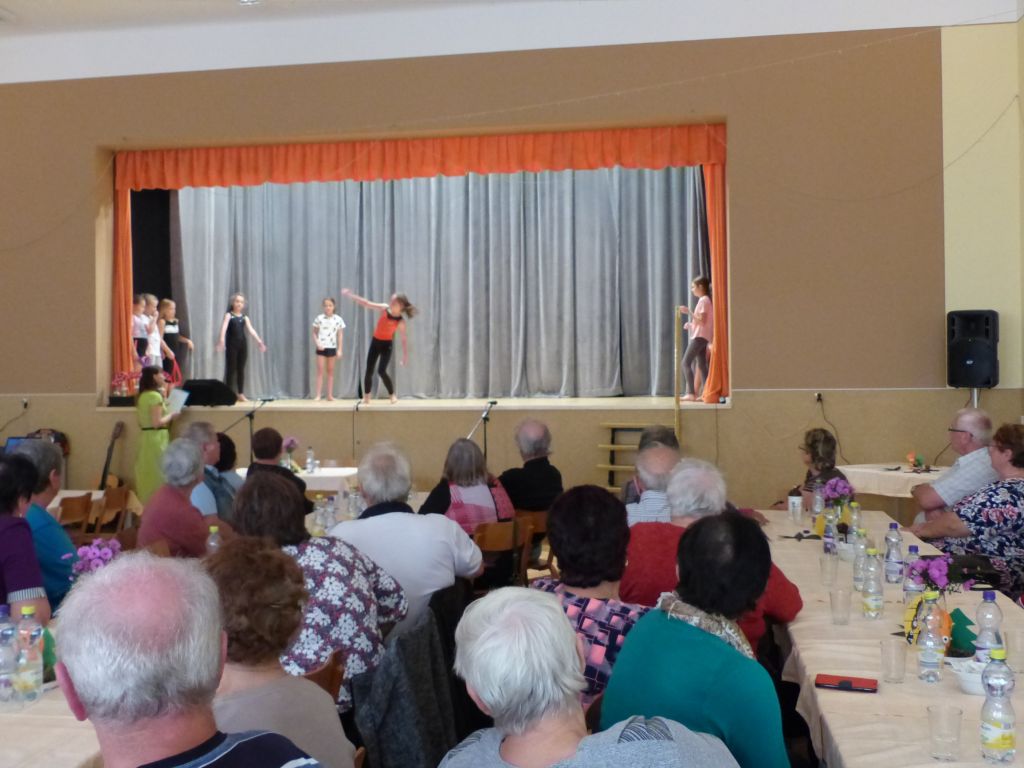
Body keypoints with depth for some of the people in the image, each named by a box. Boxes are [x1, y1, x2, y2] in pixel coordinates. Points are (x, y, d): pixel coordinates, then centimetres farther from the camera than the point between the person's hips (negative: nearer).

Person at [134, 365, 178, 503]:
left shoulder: (142, 396, 12)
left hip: (145, 437, 9)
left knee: (147, 476, 12)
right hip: (157, 438, -9)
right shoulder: (156, 395, -15)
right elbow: (157, 422, -21)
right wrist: (171, 415, -5)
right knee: (157, 476, -4)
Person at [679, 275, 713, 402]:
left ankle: (691, 393, -16)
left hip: (699, 337, -10)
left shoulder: (703, 300, -12)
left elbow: (702, 321, -20)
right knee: (702, 365, 6)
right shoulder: (706, 300, 18)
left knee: (686, 363, -11)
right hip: (703, 336, 10)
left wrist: (689, 312, -21)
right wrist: (691, 324, 15)